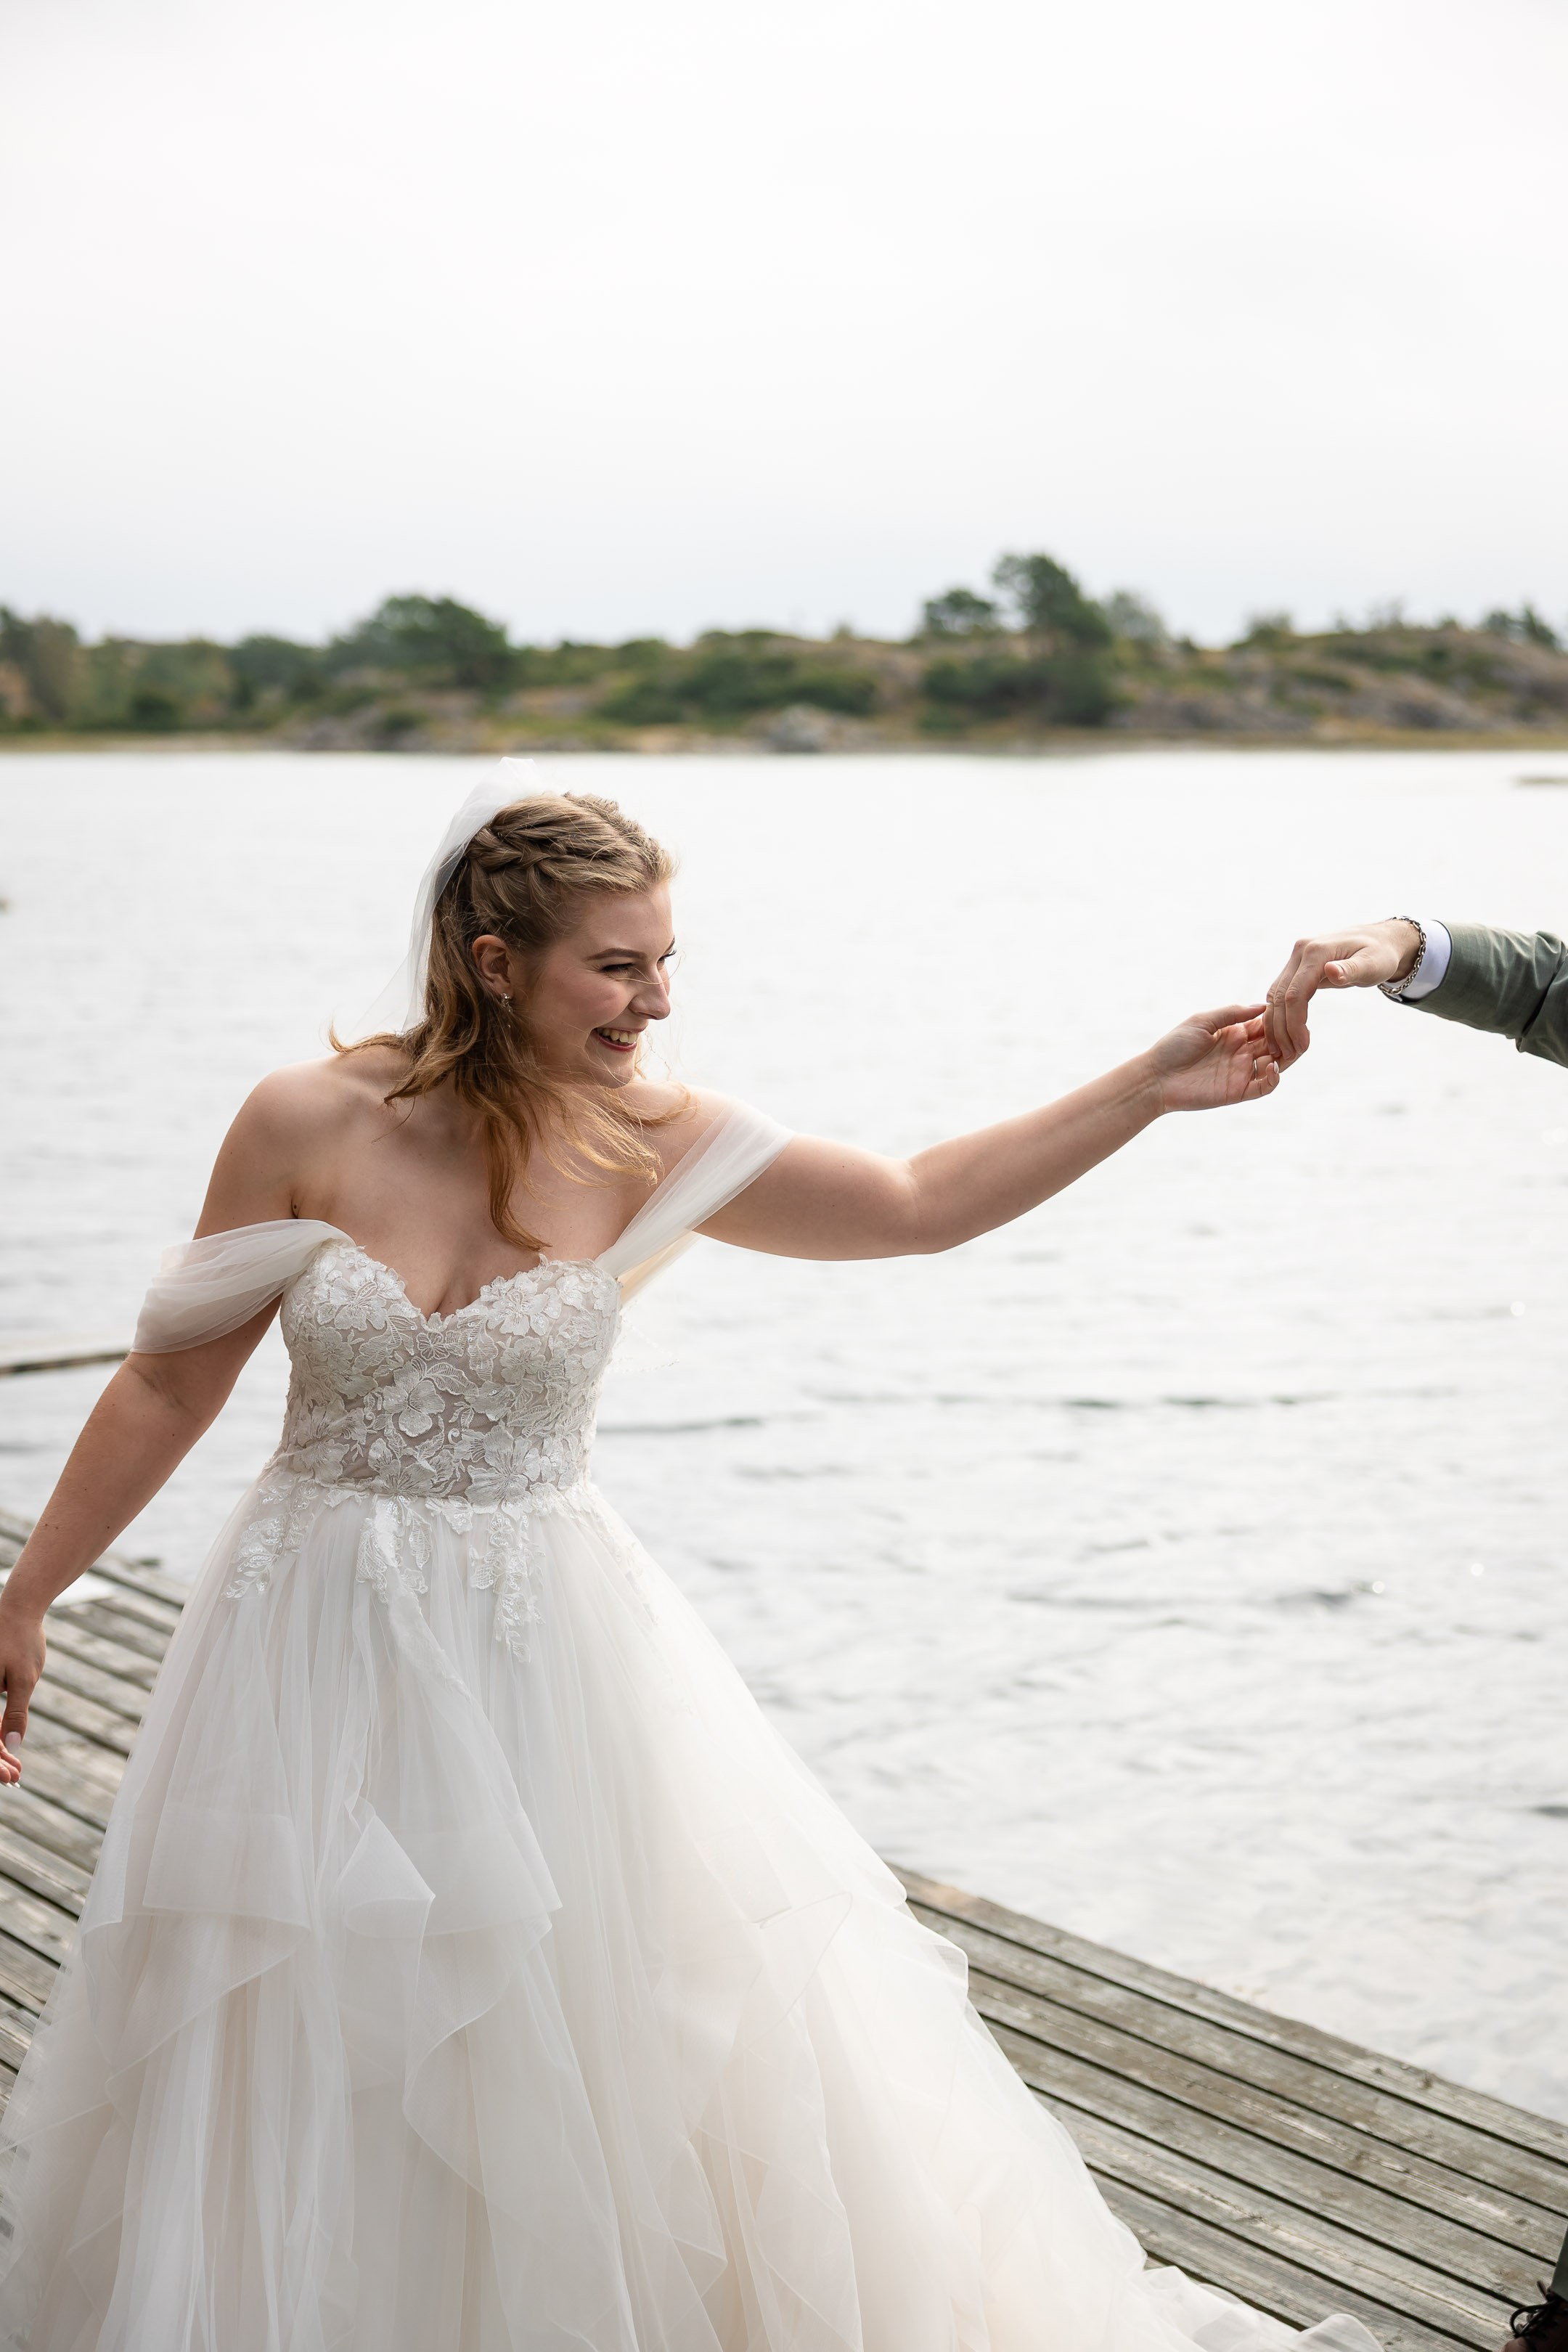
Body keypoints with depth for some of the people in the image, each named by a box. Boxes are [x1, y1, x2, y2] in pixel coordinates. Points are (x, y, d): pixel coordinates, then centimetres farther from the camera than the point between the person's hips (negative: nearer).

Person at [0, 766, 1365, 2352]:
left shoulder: (649, 1148, -7)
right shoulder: (308, 1127, -11)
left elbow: (921, 1201, -1)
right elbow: (173, 1385, -1)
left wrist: (1150, 1088, -7)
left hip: (542, 1648, 1)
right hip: (319, 1642, 0)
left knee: (610, 2031, 6)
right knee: (298, 2069, 11)